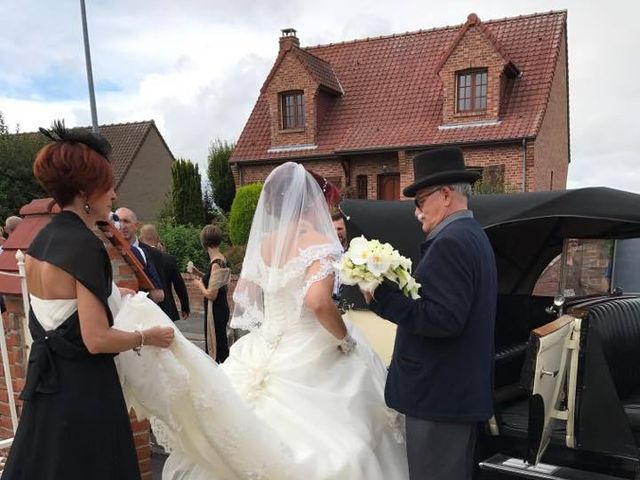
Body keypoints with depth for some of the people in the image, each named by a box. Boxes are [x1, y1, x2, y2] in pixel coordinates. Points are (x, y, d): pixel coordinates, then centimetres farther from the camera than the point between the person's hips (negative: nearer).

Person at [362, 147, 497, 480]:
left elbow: (444, 319, -25)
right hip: (463, 390, 11)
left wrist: (384, 297, -22)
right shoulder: (474, 235, 15)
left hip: (438, 394, -11)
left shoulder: (450, 242, -17)